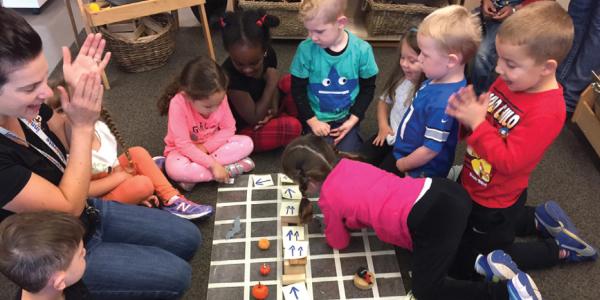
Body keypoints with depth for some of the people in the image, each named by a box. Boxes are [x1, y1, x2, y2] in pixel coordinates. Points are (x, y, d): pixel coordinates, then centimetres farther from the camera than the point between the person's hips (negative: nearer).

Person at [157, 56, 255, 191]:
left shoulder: (219, 98, -20)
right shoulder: (178, 104, -31)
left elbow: (229, 128, -11)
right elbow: (184, 145, -28)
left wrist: (205, 147, -22)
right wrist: (212, 164, -33)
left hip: (212, 145, 4)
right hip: (184, 150, -3)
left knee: (247, 143, -20)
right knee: (175, 169, -36)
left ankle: (195, 176, -22)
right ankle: (230, 168, -24)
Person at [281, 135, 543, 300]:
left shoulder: (328, 199, -3)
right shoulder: (346, 165, 17)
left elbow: (339, 243, 14)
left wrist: (329, 221, 29)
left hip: (431, 221, -8)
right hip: (443, 190, 9)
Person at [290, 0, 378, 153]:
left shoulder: (362, 49, -14)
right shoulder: (306, 49, -17)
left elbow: (368, 88, -1)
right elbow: (298, 89, -6)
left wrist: (353, 119, -9)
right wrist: (312, 121, -11)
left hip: (346, 116, 1)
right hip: (317, 118, 0)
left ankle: (353, 137, 21)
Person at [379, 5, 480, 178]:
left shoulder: (443, 103, -35)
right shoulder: (438, 80, -7)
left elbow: (431, 149, -28)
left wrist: (400, 165, -12)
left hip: (419, 173, -8)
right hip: (403, 153, 8)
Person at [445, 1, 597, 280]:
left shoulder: (546, 113, -30)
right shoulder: (508, 82, -8)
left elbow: (508, 162, -30)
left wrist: (477, 123, -32)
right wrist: (467, 113, -19)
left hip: (494, 203, -8)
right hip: (470, 185, 8)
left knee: (467, 262, 11)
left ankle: (560, 248, 20)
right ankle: (538, 219, 31)